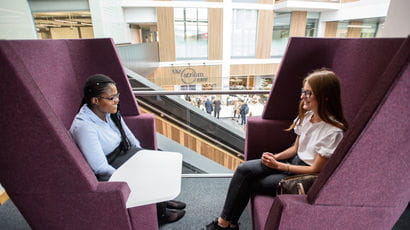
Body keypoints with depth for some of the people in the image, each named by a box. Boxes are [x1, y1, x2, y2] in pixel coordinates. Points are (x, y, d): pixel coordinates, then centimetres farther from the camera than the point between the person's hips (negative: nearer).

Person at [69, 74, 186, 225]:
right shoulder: (84, 127, -29)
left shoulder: (110, 112, -6)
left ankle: (161, 200, 17)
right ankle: (159, 213, 14)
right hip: (106, 175, -7)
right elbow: (101, 169, -26)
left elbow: (130, 138, 5)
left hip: (124, 154, 7)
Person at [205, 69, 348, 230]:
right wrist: (276, 157, -8)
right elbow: (295, 148, 9)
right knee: (244, 169, -14)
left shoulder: (333, 131, -23)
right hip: (293, 161, 7)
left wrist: (278, 165, -18)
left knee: (247, 184, -12)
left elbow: (315, 169, -17)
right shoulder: (306, 116, 0)